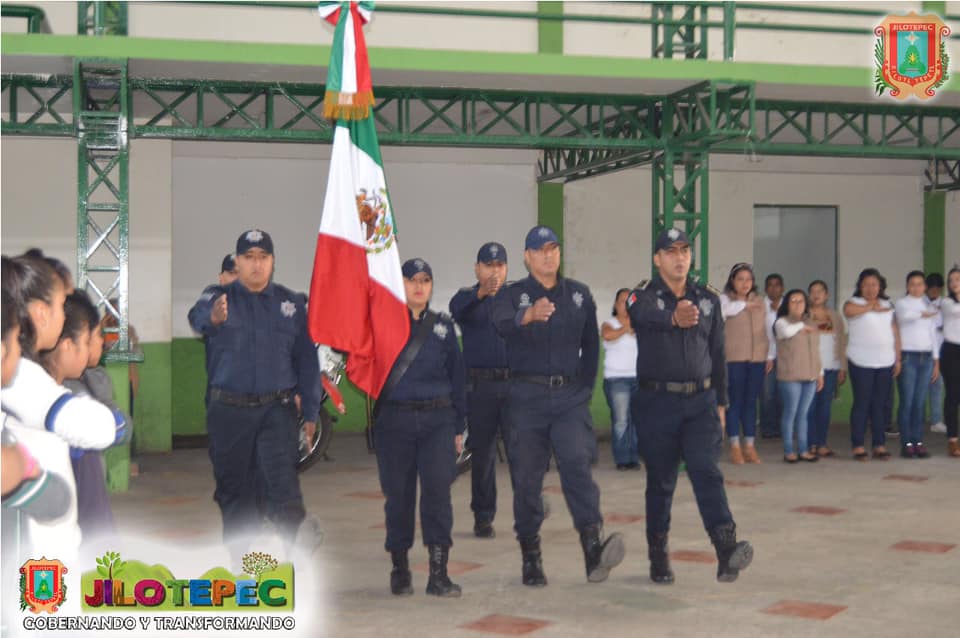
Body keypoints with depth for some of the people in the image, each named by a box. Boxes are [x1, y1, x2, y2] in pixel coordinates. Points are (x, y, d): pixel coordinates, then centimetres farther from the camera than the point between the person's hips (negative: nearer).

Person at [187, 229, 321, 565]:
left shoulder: (291, 302, 7)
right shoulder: (219, 297, 0)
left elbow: (306, 358, 10)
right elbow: (197, 316, -25)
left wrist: (310, 410, 5)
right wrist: (213, 317, -50)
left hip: (277, 411, 0)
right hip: (229, 411, 0)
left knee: (282, 477, -17)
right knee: (233, 486, 9)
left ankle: (297, 534, -29)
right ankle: (240, 555, 20)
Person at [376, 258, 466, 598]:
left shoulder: (443, 327, 11)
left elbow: (457, 378, 14)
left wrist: (458, 427, 12)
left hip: (437, 420, 1)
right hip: (394, 420, -1)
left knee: (438, 489, -10)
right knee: (399, 495, 4)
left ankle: (438, 574, -5)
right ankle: (400, 569, 20)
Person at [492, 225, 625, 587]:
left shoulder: (579, 294, 12)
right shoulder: (512, 294, 2)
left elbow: (591, 344, 20)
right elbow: (501, 324, -21)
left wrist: (585, 387, 12)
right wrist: (528, 315, -43)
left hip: (570, 396, 1)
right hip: (527, 397, -1)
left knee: (577, 463, -20)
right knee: (527, 477, 3)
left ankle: (593, 547, -29)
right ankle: (530, 557, 15)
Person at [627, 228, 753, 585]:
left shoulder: (708, 300, 10)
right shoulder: (643, 298, -3)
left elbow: (718, 354, 16)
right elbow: (648, 315, -29)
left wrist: (720, 402, 13)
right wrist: (675, 318, -52)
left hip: (700, 400, 2)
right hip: (656, 402, -2)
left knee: (706, 472, -13)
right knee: (660, 482, 6)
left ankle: (727, 550, -26)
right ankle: (658, 556, 19)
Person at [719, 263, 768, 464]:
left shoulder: (759, 302, 15)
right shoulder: (724, 299, 2)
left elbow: (766, 330, 18)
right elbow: (725, 310, -22)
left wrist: (770, 355, 13)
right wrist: (744, 304, -13)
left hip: (757, 359, 4)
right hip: (734, 359, -4)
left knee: (751, 402, 7)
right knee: (735, 401, -2)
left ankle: (750, 446, 12)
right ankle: (735, 447, 4)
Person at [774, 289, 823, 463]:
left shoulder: (811, 325, 18)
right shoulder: (782, 322, -1)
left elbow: (816, 351, 21)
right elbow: (786, 332, -26)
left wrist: (820, 373, 17)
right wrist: (801, 326, -8)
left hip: (810, 377, 6)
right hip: (790, 377, -5)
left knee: (803, 414, 9)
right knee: (790, 413, -2)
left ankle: (804, 450, 13)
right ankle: (788, 451, 3)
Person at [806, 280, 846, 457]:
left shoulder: (835, 316, 13)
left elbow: (842, 342, 12)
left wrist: (843, 368, 7)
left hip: (831, 367, 3)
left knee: (825, 406, 4)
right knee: (810, 406, -6)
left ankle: (822, 444, 8)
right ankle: (812, 444, -1)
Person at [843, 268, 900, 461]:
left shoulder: (888, 305, 14)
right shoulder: (854, 302, 0)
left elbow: (895, 333, 14)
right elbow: (849, 310, -26)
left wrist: (898, 359, 9)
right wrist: (871, 307, -12)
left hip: (886, 362, 4)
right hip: (861, 363, -4)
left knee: (880, 405, 6)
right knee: (862, 404, -2)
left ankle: (879, 445, 12)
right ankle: (858, 446, 3)